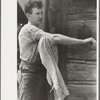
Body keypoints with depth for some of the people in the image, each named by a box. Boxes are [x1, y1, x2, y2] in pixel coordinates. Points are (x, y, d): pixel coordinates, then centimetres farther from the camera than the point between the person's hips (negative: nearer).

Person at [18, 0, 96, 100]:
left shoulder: (35, 30, 18)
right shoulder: (29, 29, -16)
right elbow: (55, 38, -25)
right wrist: (83, 41, -25)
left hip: (41, 73, 9)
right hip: (29, 74, -9)